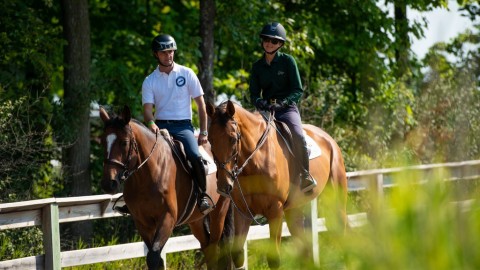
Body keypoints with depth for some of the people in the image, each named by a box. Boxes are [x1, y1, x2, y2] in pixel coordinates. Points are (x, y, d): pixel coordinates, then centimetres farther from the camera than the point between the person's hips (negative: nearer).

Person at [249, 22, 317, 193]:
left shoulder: (287, 61, 0)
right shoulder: (257, 66, 10)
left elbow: (298, 91, -4)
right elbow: (253, 94, 9)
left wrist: (282, 103, -20)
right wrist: (260, 102, -15)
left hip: (287, 108, -4)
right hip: (265, 110, 4)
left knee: (298, 136, -31)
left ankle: (305, 177, -21)